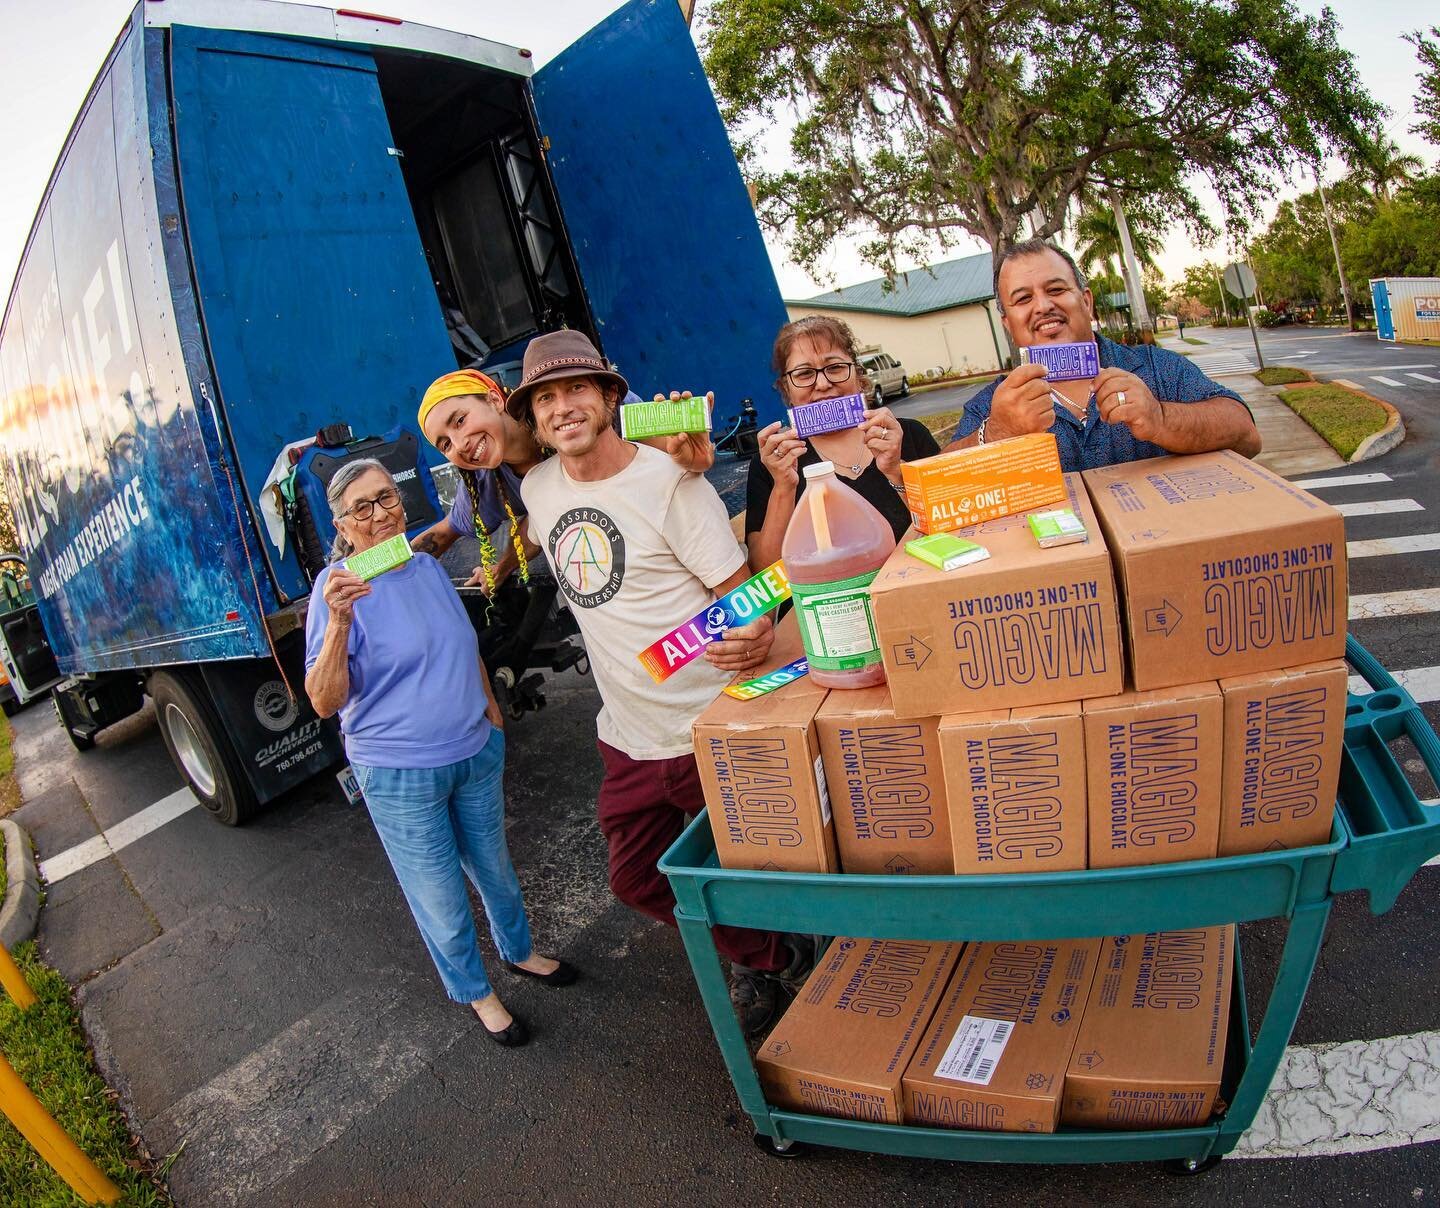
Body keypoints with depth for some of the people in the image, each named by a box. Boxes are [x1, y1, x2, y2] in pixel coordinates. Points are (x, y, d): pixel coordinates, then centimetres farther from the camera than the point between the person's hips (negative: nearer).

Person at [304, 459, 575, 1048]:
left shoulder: (429, 568, 2)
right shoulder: (338, 586, -16)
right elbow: (324, 702, -22)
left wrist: (490, 708, 16)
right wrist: (338, 623, -34)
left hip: (476, 752, 5)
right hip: (399, 777, -5)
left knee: (494, 867, 24)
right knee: (439, 899, 11)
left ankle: (520, 950, 50)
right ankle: (475, 993, 36)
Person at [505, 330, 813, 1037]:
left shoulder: (669, 481, -16)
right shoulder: (538, 489, 4)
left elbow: (741, 593, -19)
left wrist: (754, 635, -38)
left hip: (709, 734, -7)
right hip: (629, 740, 7)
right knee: (638, 881, 20)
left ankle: (790, 960, 43)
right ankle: (766, 964, 43)